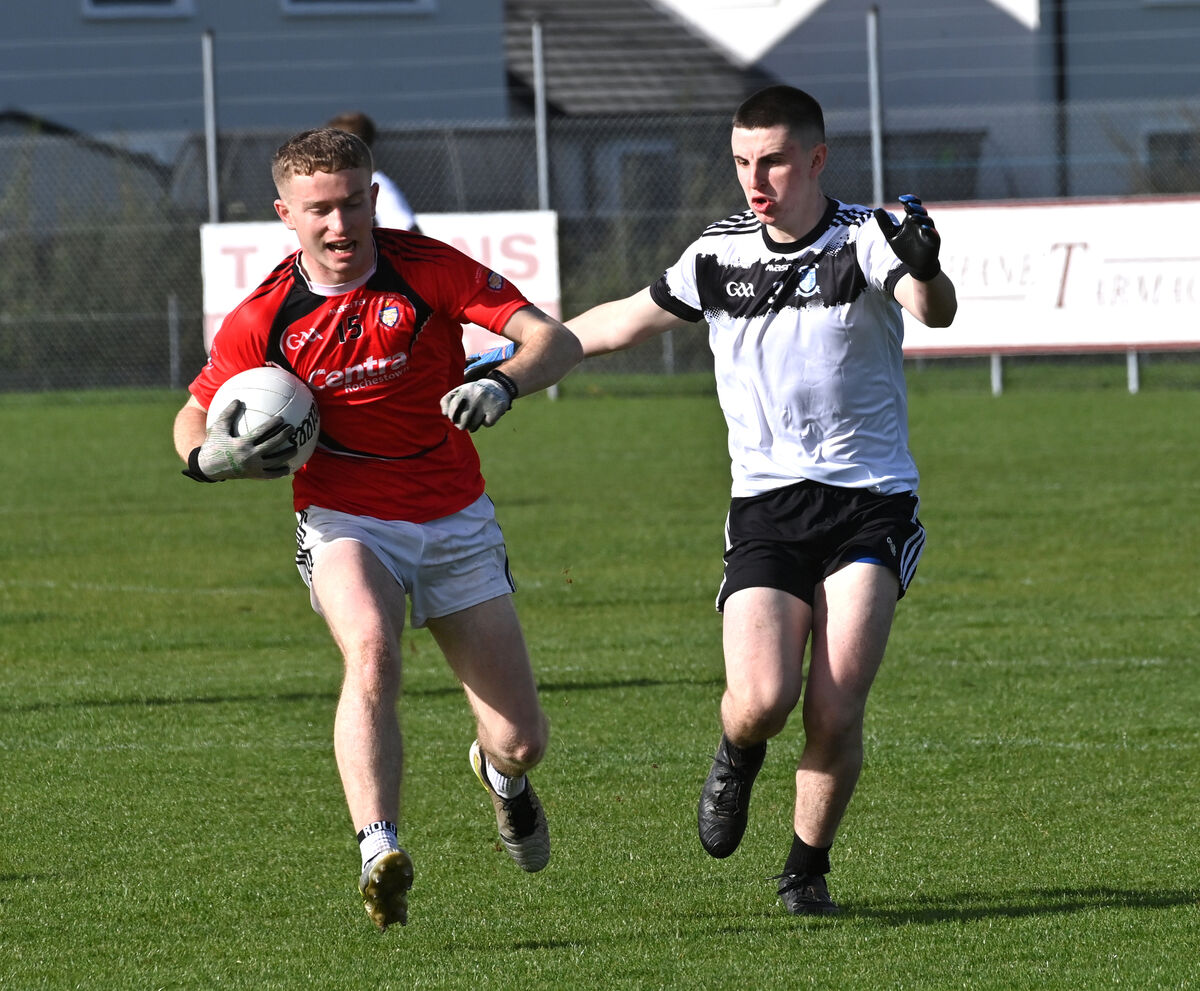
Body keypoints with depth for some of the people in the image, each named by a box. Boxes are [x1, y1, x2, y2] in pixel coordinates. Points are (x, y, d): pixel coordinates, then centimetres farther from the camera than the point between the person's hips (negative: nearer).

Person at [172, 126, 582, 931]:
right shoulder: (264, 320, -8)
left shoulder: (431, 268, -10)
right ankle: (380, 854, -40)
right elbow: (194, 417, 6)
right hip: (345, 523, -1)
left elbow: (555, 341, -14)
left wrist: (502, 384, -36)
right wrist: (209, 457, -18)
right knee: (372, 652, -36)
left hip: (455, 519, 1)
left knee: (522, 739, 0)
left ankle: (502, 774, 40)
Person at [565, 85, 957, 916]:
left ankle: (807, 869, 10)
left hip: (870, 502, -2)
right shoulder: (720, 255, 7)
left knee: (835, 713, -15)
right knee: (761, 701, -18)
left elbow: (936, 312, -25)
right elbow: (628, 321, 24)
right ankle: (738, 755, 18)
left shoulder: (863, 241, -5)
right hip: (766, 504, 2)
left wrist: (925, 269, -48)